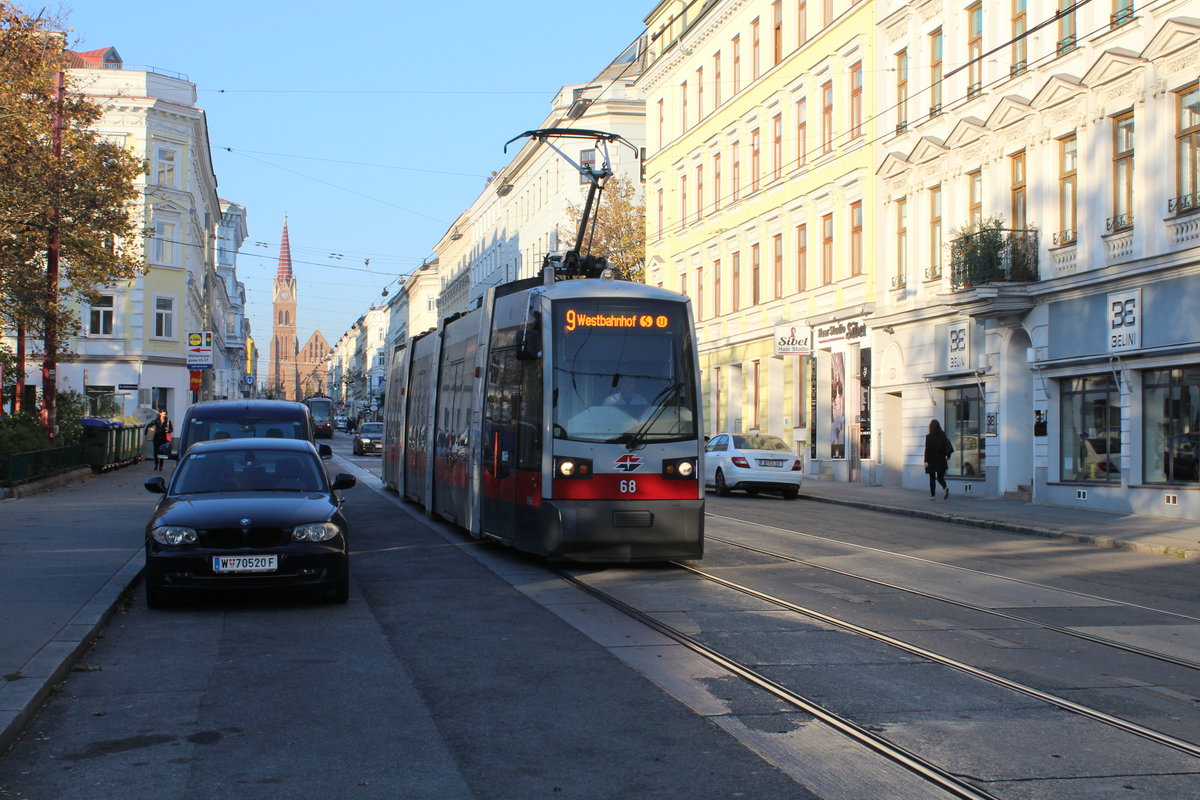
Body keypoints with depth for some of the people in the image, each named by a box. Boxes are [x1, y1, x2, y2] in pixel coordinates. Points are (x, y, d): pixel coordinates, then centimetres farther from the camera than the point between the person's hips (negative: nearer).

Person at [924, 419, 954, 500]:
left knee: (932, 478, 7)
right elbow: (947, 447, 5)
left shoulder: (929, 437, -10)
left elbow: (927, 450, -11)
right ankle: (945, 487, -15)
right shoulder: (943, 435, 1)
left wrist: (926, 461, -9)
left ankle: (933, 495, 5)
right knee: (940, 477, 13)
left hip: (932, 460, -3)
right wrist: (948, 458, 14)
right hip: (941, 460, 3)